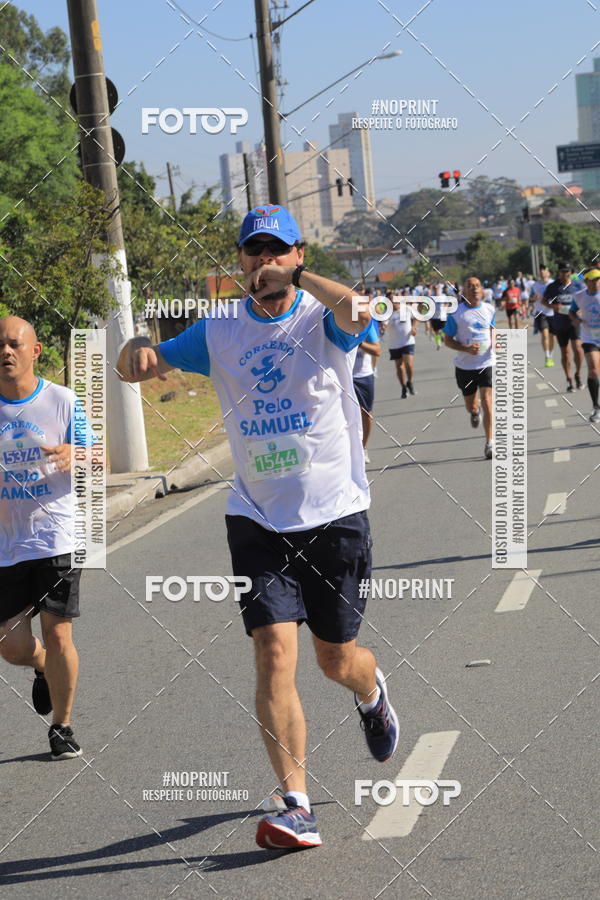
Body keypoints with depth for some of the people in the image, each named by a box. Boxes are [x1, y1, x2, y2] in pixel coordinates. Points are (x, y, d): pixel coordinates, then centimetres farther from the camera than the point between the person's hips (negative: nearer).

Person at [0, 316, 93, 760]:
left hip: (56, 536, -2)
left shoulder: (64, 400, -2)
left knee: (57, 633, -5)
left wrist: (74, 456, -20)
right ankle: (44, 668, 39)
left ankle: (62, 725, 15)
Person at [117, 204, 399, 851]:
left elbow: (359, 312, -29)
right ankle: (296, 807, -9)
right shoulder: (219, 334, 5)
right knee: (274, 652, -14)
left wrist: (296, 275, -22)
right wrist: (137, 350, -19)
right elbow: (142, 366, 3)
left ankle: (372, 695, 49)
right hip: (258, 521, 2)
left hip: (335, 515, -1)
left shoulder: (323, 320, -5)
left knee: (337, 660, 11)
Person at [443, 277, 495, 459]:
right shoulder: (456, 313, -7)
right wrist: (466, 349, -20)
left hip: (487, 363, 0)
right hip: (465, 366, 0)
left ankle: (489, 443, -8)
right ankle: (475, 411, 53)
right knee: (470, 406, 13)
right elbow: (447, 340, -4)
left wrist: (494, 342, 2)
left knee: (487, 403, -14)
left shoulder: (489, 310, 3)